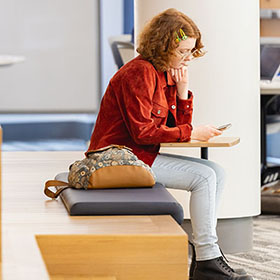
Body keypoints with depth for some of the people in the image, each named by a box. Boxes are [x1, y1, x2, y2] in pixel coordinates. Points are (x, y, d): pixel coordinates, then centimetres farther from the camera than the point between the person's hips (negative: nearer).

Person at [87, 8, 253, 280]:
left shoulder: (167, 74, 13)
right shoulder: (140, 73, -17)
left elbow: (179, 125, 14)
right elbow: (142, 131, -22)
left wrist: (183, 91, -1)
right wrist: (191, 133, -18)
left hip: (142, 154, 10)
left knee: (217, 173, 0)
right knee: (204, 177, -19)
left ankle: (204, 254, -2)